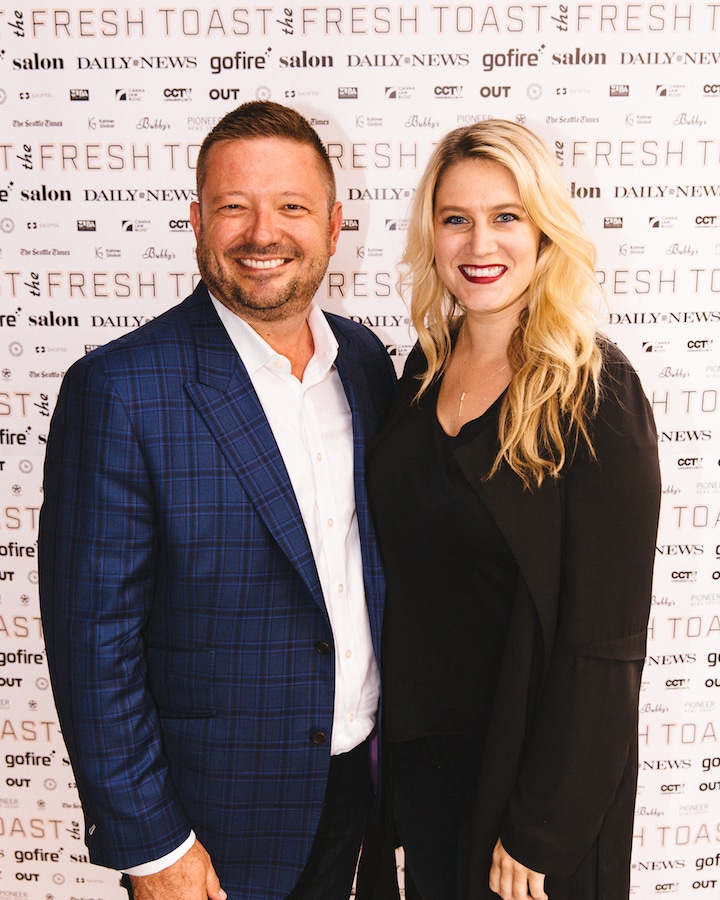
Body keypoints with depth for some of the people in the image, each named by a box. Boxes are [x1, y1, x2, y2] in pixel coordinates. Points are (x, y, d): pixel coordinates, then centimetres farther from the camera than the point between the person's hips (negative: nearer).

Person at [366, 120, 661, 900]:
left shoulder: (593, 391, -20)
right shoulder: (426, 365, -1)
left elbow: (604, 640, -19)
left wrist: (539, 832, -16)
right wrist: (393, 726, 7)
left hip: (529, 759, -5)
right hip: (415, 739, 6)